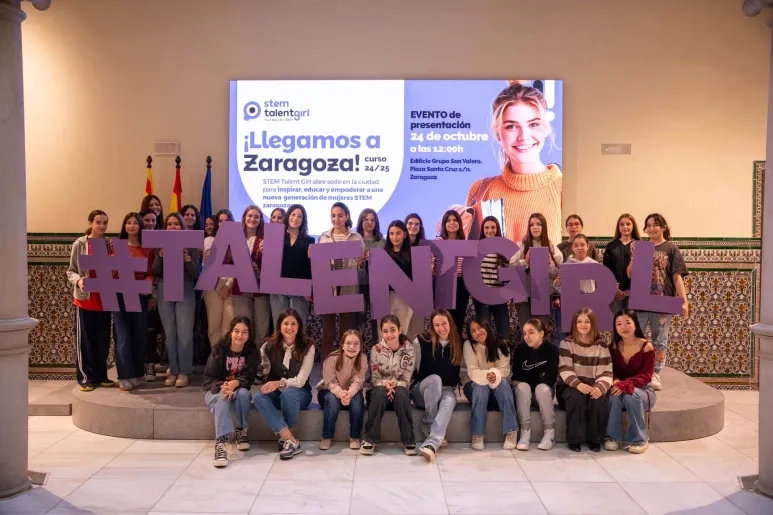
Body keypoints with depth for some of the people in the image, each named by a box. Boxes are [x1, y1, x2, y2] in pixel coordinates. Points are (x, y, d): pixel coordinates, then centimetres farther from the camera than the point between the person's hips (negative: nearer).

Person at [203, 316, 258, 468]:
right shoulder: (219, 349, -13)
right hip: (216, 390, -1)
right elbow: (209, 378, -14)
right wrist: (222, 387, -36)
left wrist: (236, 383, -36)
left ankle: (241, 432, -11)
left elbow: (249, 378, -13)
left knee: (243, 393, -33)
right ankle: (220, 443, -49)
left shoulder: (251, 351, -9)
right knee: (223, 398, -35)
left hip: (239, 390, 1)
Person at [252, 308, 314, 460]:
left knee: (288, 393, -37)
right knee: (258, 397, -31)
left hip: (299, 393, -2)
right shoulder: (269, 346, -3)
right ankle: (292, 441, -35)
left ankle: (286, 438, -15)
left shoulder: (307, 347, -11)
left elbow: (301, 380, -17)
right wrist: (269, 385, -17)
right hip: (277, 393, 3)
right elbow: (265, 373, 5)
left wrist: (280, 383, -33)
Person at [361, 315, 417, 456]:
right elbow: (374, 378, -5)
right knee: (379, 392, -35)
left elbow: (406, 379, -7)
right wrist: (385, 383, -27)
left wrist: (395, 383, -29)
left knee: (400, 393, -35)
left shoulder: (409, 350, -8)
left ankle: (409, 441, -24)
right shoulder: (376, 349, -7)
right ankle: (370, 439, -26)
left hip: (400, 390, 0)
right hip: (380, 389, 0)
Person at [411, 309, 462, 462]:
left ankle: (431, 444, -52)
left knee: (449, 400, -34)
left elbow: (455, 374, 14)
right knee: (435, 379, -35)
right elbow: (417, 371, -1)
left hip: (445, 389, 2)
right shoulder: (421, 341, -6)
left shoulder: (457, 344, 4)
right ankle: (430, 430, -27)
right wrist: (434, 382, -10)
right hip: (422, 390, -1)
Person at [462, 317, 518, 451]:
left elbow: (505, 369, -12)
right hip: (477, 386, -1)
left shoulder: (500, 344, -6)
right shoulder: (469, 345, -11)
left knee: (503, 382, -33)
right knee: (481, 386, -35)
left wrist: (495, 375, -35)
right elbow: (472, 372, -17)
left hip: (498, 388, 1)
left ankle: (511, 432, -36)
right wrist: (486, 375, -38)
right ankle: (478, 436, -34)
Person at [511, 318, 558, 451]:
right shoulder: (519, 349, -5)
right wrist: (518, 384, -21)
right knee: (522, 387, -32)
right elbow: (516, 376, -2)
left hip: (543, 393, -1)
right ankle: (525, 433, -34)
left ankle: (550, 433, -27)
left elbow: (551, 377, -13)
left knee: (542, 388, -33)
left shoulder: (552, 349, -10)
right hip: (523, 393, 1)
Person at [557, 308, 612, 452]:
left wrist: (600, 387, -28)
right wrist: (578, 384, -31)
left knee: (599, 400, -31)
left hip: (593, 388, 1)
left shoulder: (601, 345, 2)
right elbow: (565, 370, -12)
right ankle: (573, 440, -18)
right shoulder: (567, 343, -2)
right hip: (571, 387, -1)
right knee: (576, 397, -34)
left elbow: (606, 372, -7)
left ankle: (595, 439, -10)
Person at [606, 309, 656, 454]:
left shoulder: (646, 347, -12)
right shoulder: (613, 346, -1)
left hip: (642, 390, -2)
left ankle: (639, 439, -16)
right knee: (614, 395, -32)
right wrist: (615, 381, -24)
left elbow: (646, 376, -17)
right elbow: (611, 371, 1)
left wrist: (625, 385, -33)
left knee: (631, 395, -35)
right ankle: (613, 437, -17)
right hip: (620, 388, 2)